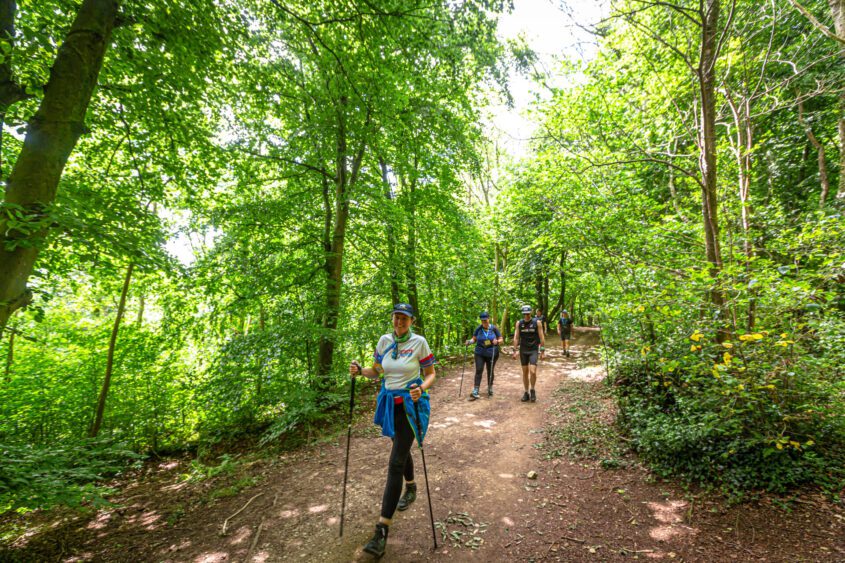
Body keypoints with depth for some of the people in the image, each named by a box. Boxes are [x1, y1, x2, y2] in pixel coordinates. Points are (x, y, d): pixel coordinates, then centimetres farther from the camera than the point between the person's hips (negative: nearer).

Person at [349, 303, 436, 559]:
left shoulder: (419, 342, -13)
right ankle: (411, 487, 53)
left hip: (411, 405, -5)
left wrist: (422, 388, -26)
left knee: (396, 463, -7)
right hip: (390, 403, 5)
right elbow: (376, 371, 8)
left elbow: (431, 374, -5)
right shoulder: (384, 341, 0)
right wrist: (359, 370, -12)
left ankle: (383, 528, 0)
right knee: (401, 450, 25)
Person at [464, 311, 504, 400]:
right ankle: (475, 392, -10)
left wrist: (497, 341, -21)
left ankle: (490, 389, 31)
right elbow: (474, 338, 7)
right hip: (480, 354, 0)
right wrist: (470, 341, -14)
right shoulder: (478, 329, -2)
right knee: (479, 370, -9)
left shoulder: (494, 328, -4)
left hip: (492, 354, 0)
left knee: (490, 371, 11)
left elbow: (501, 339, 0)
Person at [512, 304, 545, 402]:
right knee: (525, 372, 7)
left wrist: (542, 351, -7)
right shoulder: (519, 323, 0)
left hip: (533, 350, -2)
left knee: (532, 371, -14)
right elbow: (516, 338, -1)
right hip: (523, 351, 2)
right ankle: (526, 393, 20)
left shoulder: (537, 323, -6)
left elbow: (542, 338, -4)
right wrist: (514, 351, -7)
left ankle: (532, 390, 10)